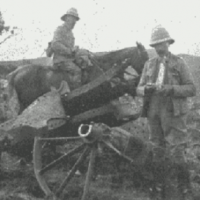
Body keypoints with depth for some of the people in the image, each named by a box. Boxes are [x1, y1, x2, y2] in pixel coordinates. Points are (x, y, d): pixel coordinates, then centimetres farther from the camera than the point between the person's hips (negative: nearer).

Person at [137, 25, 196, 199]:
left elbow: (191, 89, -6)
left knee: (176, 152, -7)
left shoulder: (179, 63, 0)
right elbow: (139, 89, 10)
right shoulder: (149, 65, 11)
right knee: (158, 151, 9)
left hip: (173, 114, -4)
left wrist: (170, 89, -21)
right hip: (154, 113, 4)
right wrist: (146, 89, -14)